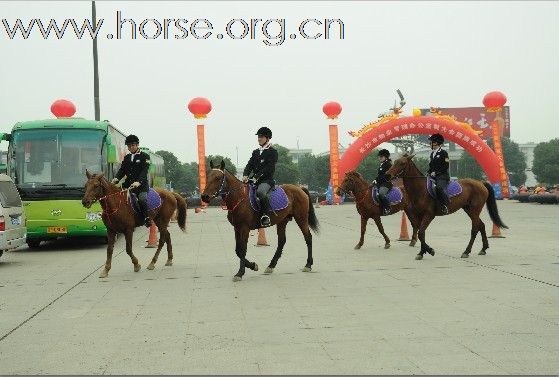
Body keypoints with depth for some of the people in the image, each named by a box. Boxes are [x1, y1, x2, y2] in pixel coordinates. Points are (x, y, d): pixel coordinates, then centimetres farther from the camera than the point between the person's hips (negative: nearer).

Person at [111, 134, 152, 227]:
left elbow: (144, 171, -10)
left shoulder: (144, 156, 3)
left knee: (142, 199, -29)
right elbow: (122, 170, 11)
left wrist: (138, 182, -27)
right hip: (128, 184, 6)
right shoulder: (126, 157, 20)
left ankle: (147, 218, -15)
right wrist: (116, 178, -11)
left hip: (141, 184, -6)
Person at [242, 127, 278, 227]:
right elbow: (250, 165, 12)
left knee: (260, 192, -37)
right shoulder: (255, 152, 20)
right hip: (255, 180, 8)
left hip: (267, 180, -8)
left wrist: (256, 177, -21)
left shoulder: (272, 152, -1)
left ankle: (266, 216, -36)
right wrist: (245, 175, -9)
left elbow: (268, 168, -12)